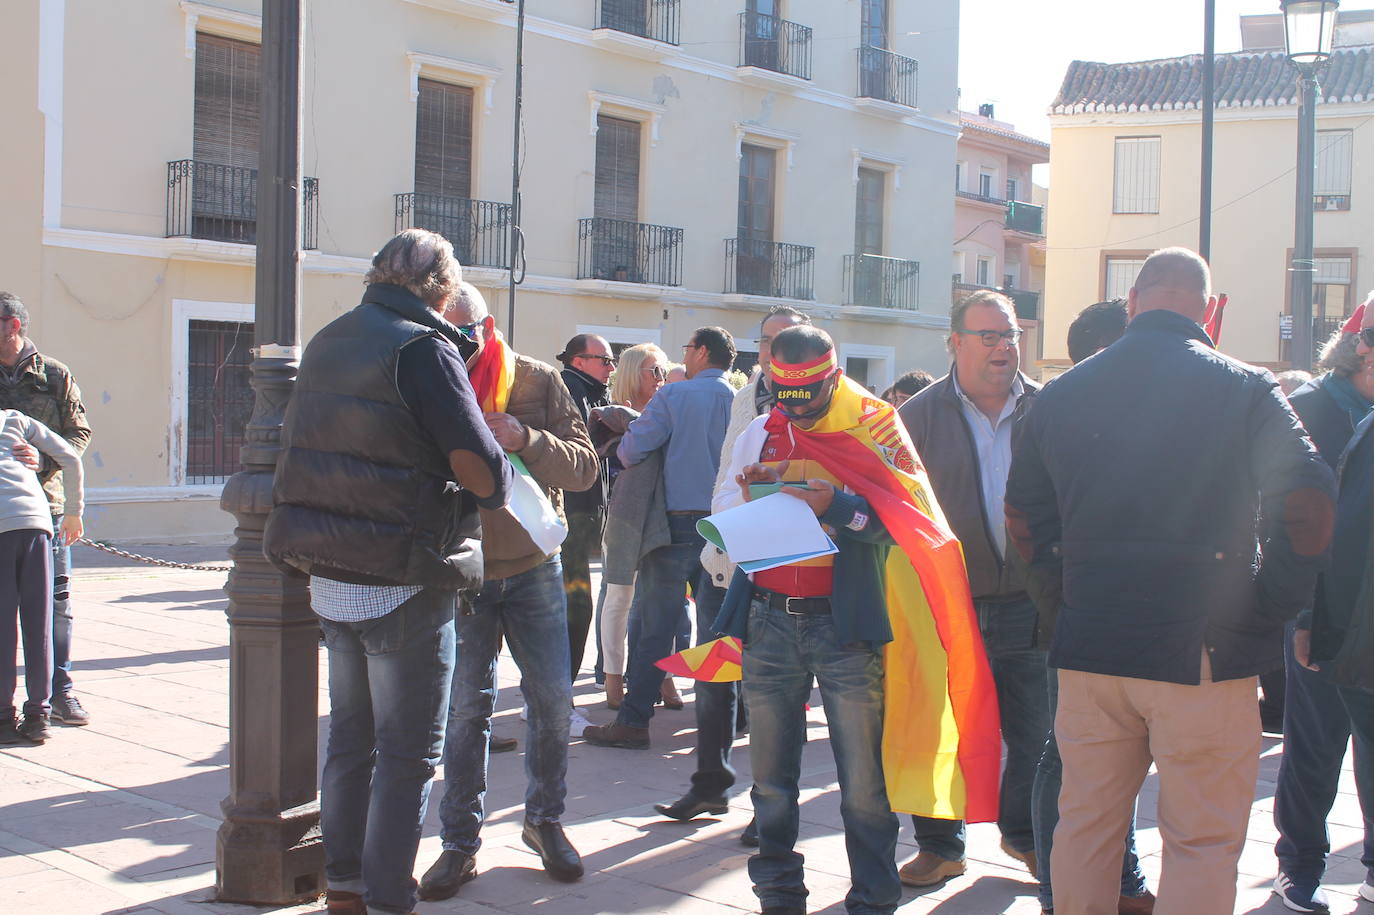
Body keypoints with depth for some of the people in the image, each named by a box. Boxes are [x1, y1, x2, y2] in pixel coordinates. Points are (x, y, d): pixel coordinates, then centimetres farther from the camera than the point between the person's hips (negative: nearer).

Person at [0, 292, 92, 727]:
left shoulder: (54, 375, 4)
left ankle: (59, 691, 8)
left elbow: (80, 432, 1)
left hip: (44, 499, -2)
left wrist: (44, 459, -18)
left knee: (55, 599, 0)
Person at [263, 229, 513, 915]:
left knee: (351, 736, 19)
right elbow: (476, 462, -22)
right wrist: (495, 486, -2)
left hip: (328, 576, 8)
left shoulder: (327, 343, 10)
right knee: (407, 753, 3)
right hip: (404, 584, -7)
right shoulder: (423, 346, -14)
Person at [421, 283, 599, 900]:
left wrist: (527, 440, -25)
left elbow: (585, 467, -9)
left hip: (533, 568, 1)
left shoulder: (537, 382, -4)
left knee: (553, 699, 6)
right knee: (466, 709, 2)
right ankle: (460, 844, 15)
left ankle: (544, 820, 27)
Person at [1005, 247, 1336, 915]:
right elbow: (1307, 506, -11)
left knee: (1085, 822, 15)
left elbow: (1023, 516, 13)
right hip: (1206, 653, -4)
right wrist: (1272, 610, -1)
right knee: (1202, 841, 4)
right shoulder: (1246, 389, -5)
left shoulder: (1063, 393, 7)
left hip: (1089, 649, 4)